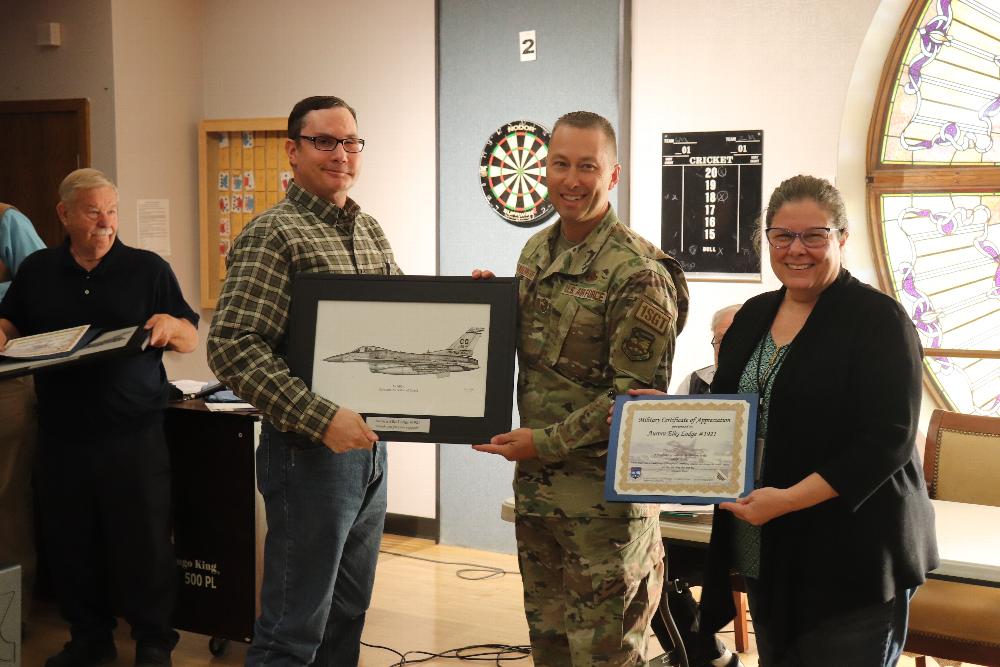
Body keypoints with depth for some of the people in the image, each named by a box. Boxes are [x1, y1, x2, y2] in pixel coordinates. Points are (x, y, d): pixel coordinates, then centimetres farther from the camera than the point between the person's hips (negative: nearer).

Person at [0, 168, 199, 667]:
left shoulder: (148, 269, 1)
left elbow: (191, 340, 1)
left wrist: (171, 325, -21)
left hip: (134, 435, -3)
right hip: (61, 436, 3)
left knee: (144, 545, 2)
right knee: (69, 543, 11)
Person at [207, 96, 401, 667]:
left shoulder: (370, 229, 11)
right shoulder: (274, 236, -12)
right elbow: (233, 346, -21)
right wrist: (322, 419, -27)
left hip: (368, 444, 7)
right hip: (310, 449, -7)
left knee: (349, 612, 18)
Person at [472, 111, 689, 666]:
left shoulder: (637, 274, -16)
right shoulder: (536, 251, 9)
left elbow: (636, 395, -19)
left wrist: (545, 442, -19)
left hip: (604, 491, -7)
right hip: (536, 484, 8)